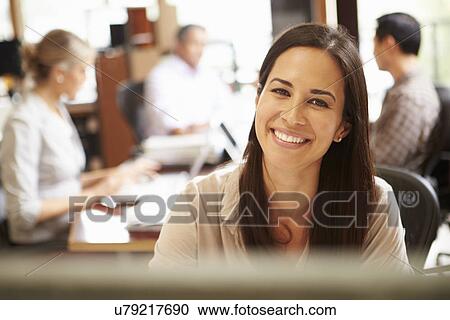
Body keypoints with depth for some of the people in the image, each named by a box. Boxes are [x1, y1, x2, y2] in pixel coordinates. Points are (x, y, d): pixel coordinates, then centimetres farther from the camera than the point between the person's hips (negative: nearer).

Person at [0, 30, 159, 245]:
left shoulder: (58, 109, 11)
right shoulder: (24, 123, -17)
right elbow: (24, 211, -19)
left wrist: (119, 173, 10)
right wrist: (94, 193, -14)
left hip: (71, 228, 8)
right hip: (45, 244, -8)